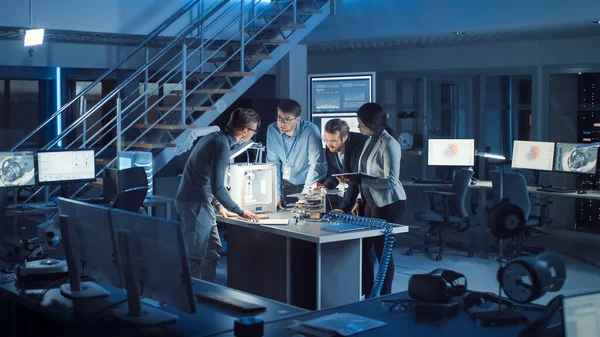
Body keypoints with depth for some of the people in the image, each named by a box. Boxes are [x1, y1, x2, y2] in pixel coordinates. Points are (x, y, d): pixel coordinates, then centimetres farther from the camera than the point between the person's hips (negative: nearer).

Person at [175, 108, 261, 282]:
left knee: (212, 251, 15)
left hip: (199, 202, 10)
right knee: (195, 257, -5)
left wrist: (218, 205, 23)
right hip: (195, 204, -10)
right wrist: (240, 212, -13)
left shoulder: (214, 138, 11)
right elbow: (218, 187, -22)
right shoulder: (222, 145, -18)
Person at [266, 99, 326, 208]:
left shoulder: (311, 130, -17)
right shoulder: (272, 130, -5)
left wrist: (305, 194, -23)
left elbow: (316, 165, -19)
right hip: (286, 185, 3)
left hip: (311, 186, -3)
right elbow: (273, 163, 0)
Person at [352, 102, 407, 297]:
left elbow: (390, 181, -22)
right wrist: (359, 201, 11)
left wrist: (360, 181, -28)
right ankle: (368, 295, 22)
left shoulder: (389, 144, -17)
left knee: (382, 251, 1)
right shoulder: (370, 141, 10)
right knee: (362, 247, 10)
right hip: (371, 201, 9)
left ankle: (384, 298, 15)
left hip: (388, 204, -9)